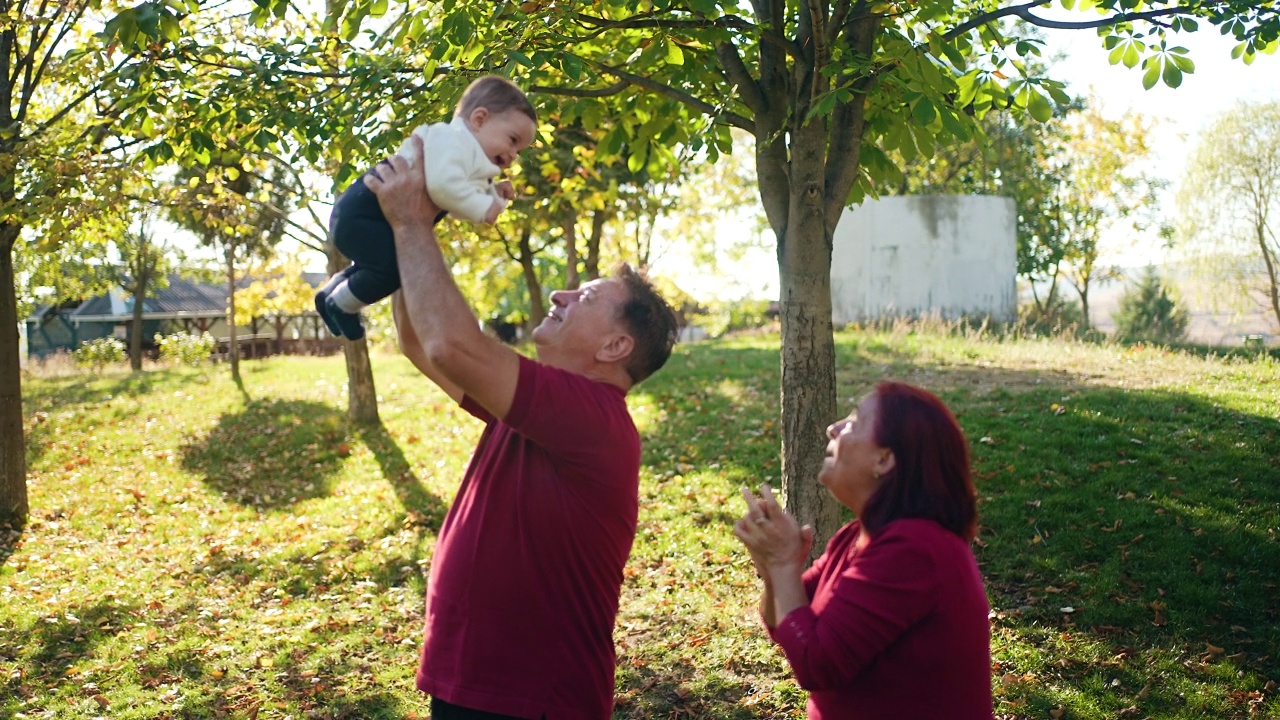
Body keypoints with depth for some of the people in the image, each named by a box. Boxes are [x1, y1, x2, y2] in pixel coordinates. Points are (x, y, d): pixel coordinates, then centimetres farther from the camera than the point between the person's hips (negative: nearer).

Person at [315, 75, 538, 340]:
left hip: (387, 221, 11)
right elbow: (442, 186, -39)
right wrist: (483, 207, -29)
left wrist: (494, 194, 2)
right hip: (361, 211, -11)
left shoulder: (471, 154, 11)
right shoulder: (451, 140, -22)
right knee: (394, 265, -26)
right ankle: (342, 304, -1)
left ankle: (333, 290, 43)